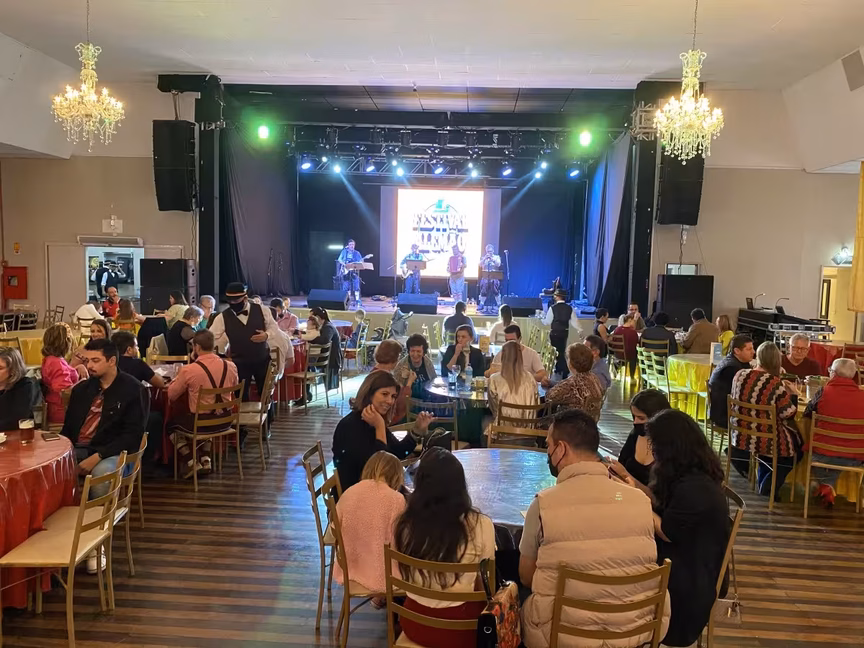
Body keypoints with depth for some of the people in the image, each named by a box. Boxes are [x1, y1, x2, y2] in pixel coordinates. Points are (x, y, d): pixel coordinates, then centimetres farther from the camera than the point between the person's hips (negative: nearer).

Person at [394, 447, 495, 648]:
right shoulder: (480, 525, -18)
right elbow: (484, 585, -3)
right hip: (460, 628, -3)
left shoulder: (403, 524, -11)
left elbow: (399, 581, 5)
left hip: (414, 623, 3)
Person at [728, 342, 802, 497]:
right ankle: (769, 486, 23)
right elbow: (788, 415, -13)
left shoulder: (739, 375, -4)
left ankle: (763, 481, 37)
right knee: (794, 445, 23)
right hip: (765, 441, -6)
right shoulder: (775, 384, -19)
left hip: (739, 436, 6)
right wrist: (793, 394, 2)